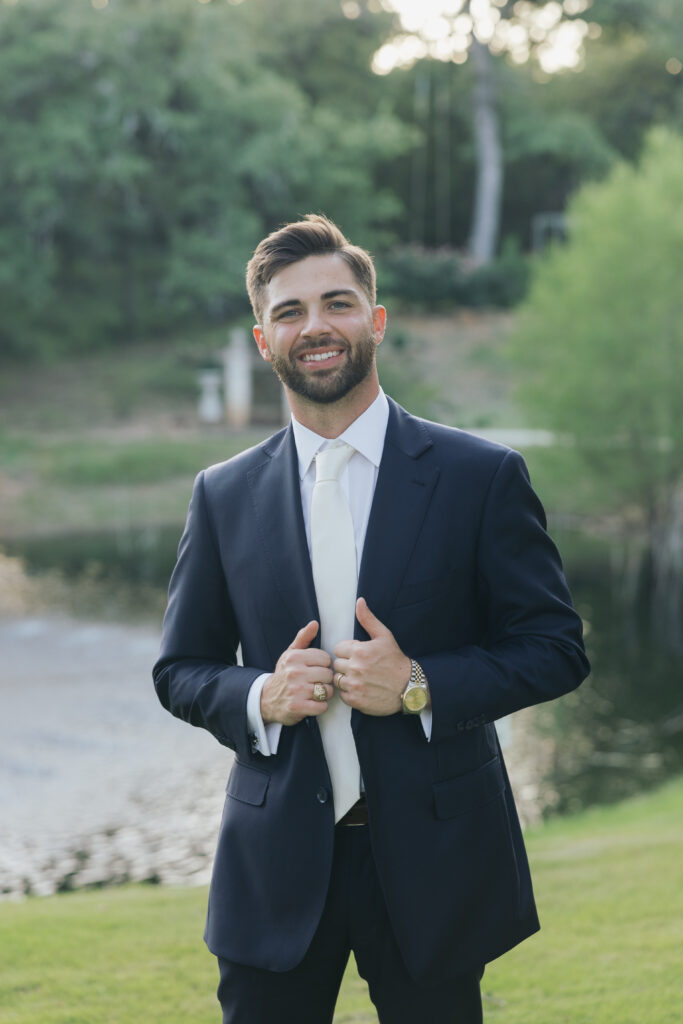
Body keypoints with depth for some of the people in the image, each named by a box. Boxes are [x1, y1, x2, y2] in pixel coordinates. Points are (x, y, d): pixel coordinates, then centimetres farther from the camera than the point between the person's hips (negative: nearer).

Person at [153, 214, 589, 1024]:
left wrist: (421, 686, -16)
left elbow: (556, 649, -2)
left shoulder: (482, 477, -2)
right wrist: (260, 698, -11)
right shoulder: (223, 496, 5)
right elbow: (179, 669, 10)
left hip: (430, 861, -1)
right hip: (278, 867, 2)